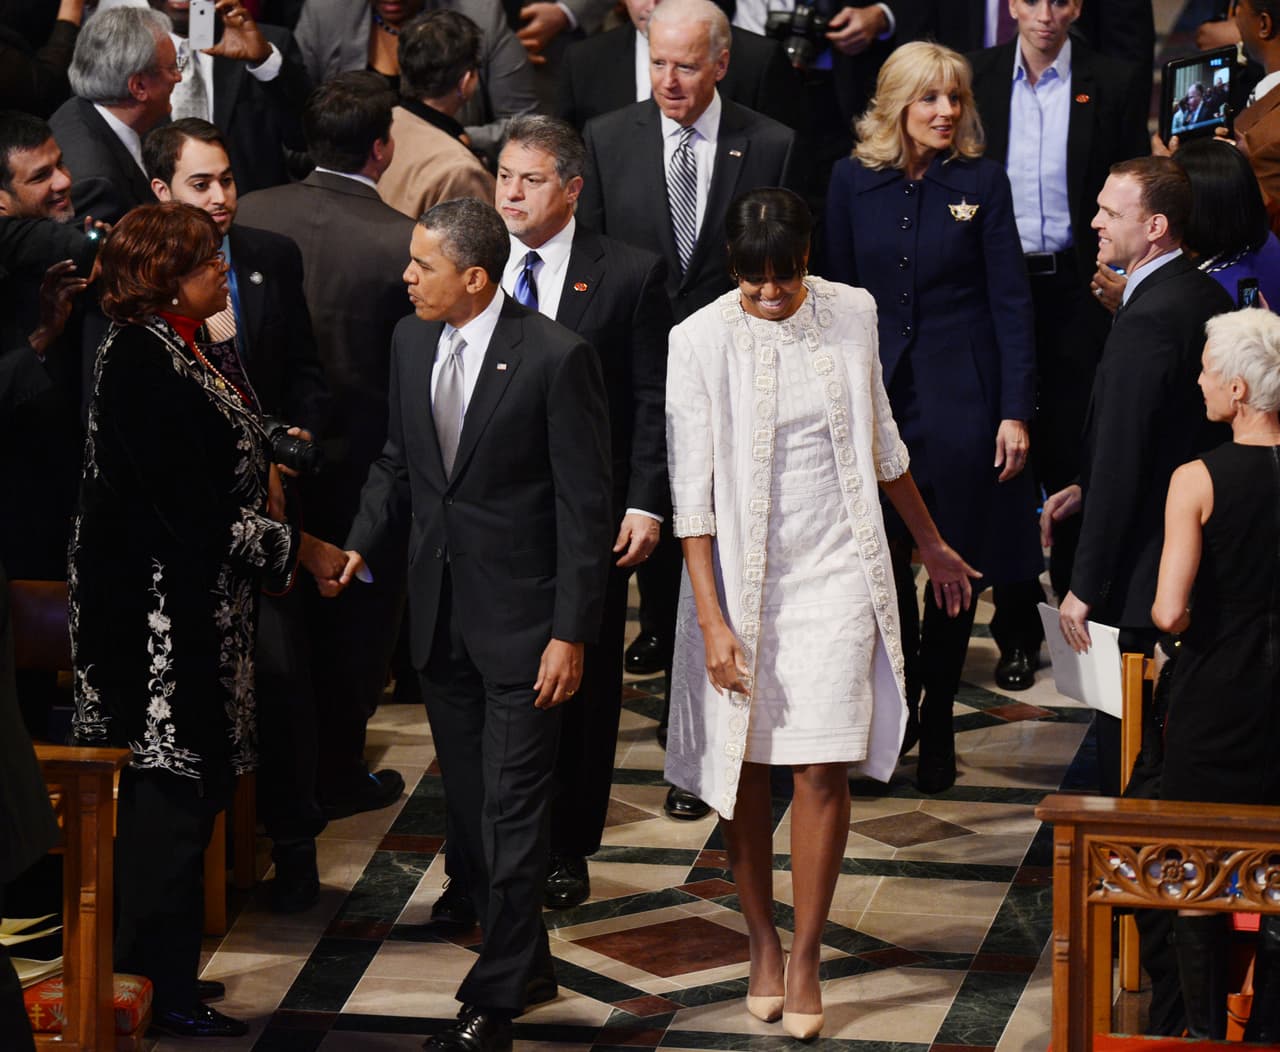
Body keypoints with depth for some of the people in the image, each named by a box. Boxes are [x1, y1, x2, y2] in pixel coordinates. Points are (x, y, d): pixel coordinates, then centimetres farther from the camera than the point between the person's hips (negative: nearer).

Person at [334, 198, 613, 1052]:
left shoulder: (556, 357, -15)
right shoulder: (412, 342, 5)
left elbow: (585, 506, -13)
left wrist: (572, 633, -15)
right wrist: (364, 547, 3)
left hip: (521, 619, -7)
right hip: (441, 613, 7)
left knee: (511, 812, -3)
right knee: (469, 809, 13)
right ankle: (527, 965, 29)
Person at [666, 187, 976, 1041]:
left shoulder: (851, 313, -1)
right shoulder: (702, 340, -11)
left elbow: (881, 441, 15)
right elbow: (691, 490, -11)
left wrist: (931, 543, 23)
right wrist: (711, 618, -15)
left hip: (837, 571, 1)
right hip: (742, 577, -1)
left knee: (822, 769, -5)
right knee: (747, 770, 8)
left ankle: (806, 959, 7)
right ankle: (762, 946, 25)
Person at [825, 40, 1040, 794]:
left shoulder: (984, 181, -4)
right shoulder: (854, 182, 1)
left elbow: (1011, 300, -4)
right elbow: (842, 297, 6)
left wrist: (1016, 411, -10)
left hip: (961, 395, -2)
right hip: (877, 393, 2)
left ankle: (937, 726, 17)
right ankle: (896, 704, 26)